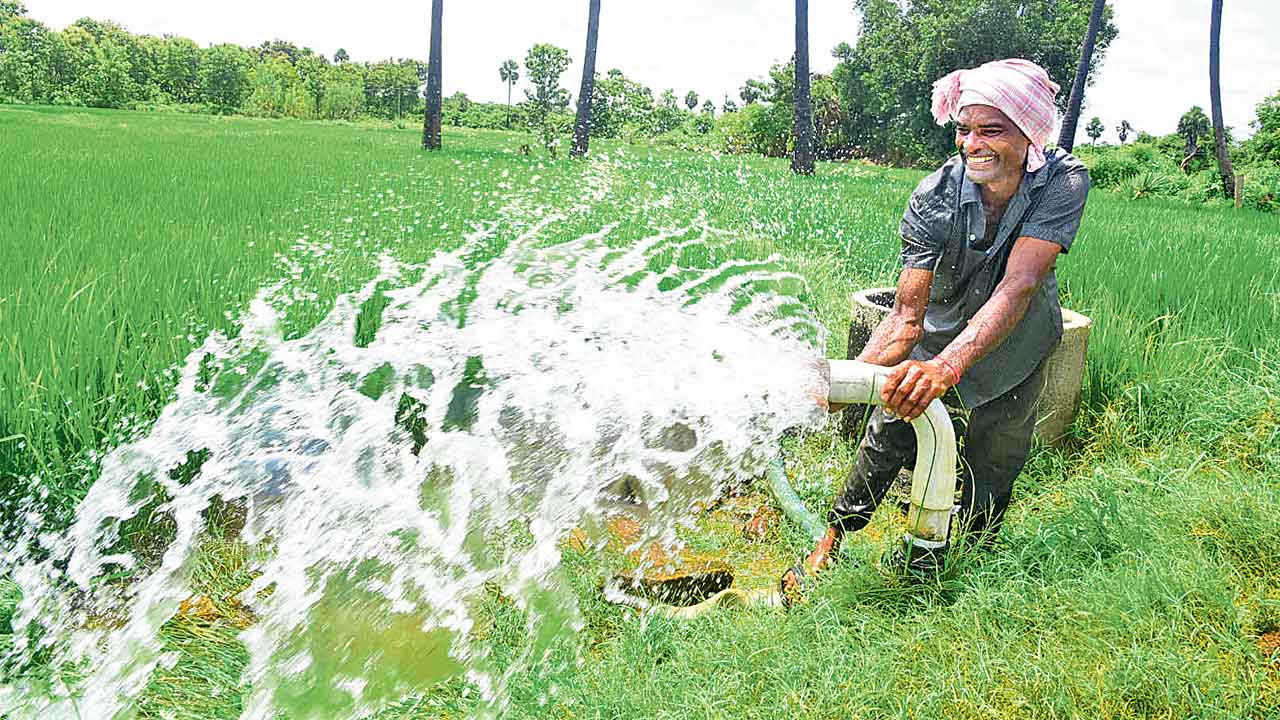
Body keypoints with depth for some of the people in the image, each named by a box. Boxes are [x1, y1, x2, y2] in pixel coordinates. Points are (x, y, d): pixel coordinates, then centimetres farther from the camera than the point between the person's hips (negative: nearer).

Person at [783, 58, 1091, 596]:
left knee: (991, 473, 9)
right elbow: (906, 317, -31)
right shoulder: (934, 198, -29)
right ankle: (829, 545, 20)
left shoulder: (1064, 182, -31)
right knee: (886, 441, 2)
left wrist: (947, 365, -59)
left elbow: (1017, 288, -43)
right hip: (940, 336, 0)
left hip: (1016, 346, 0)